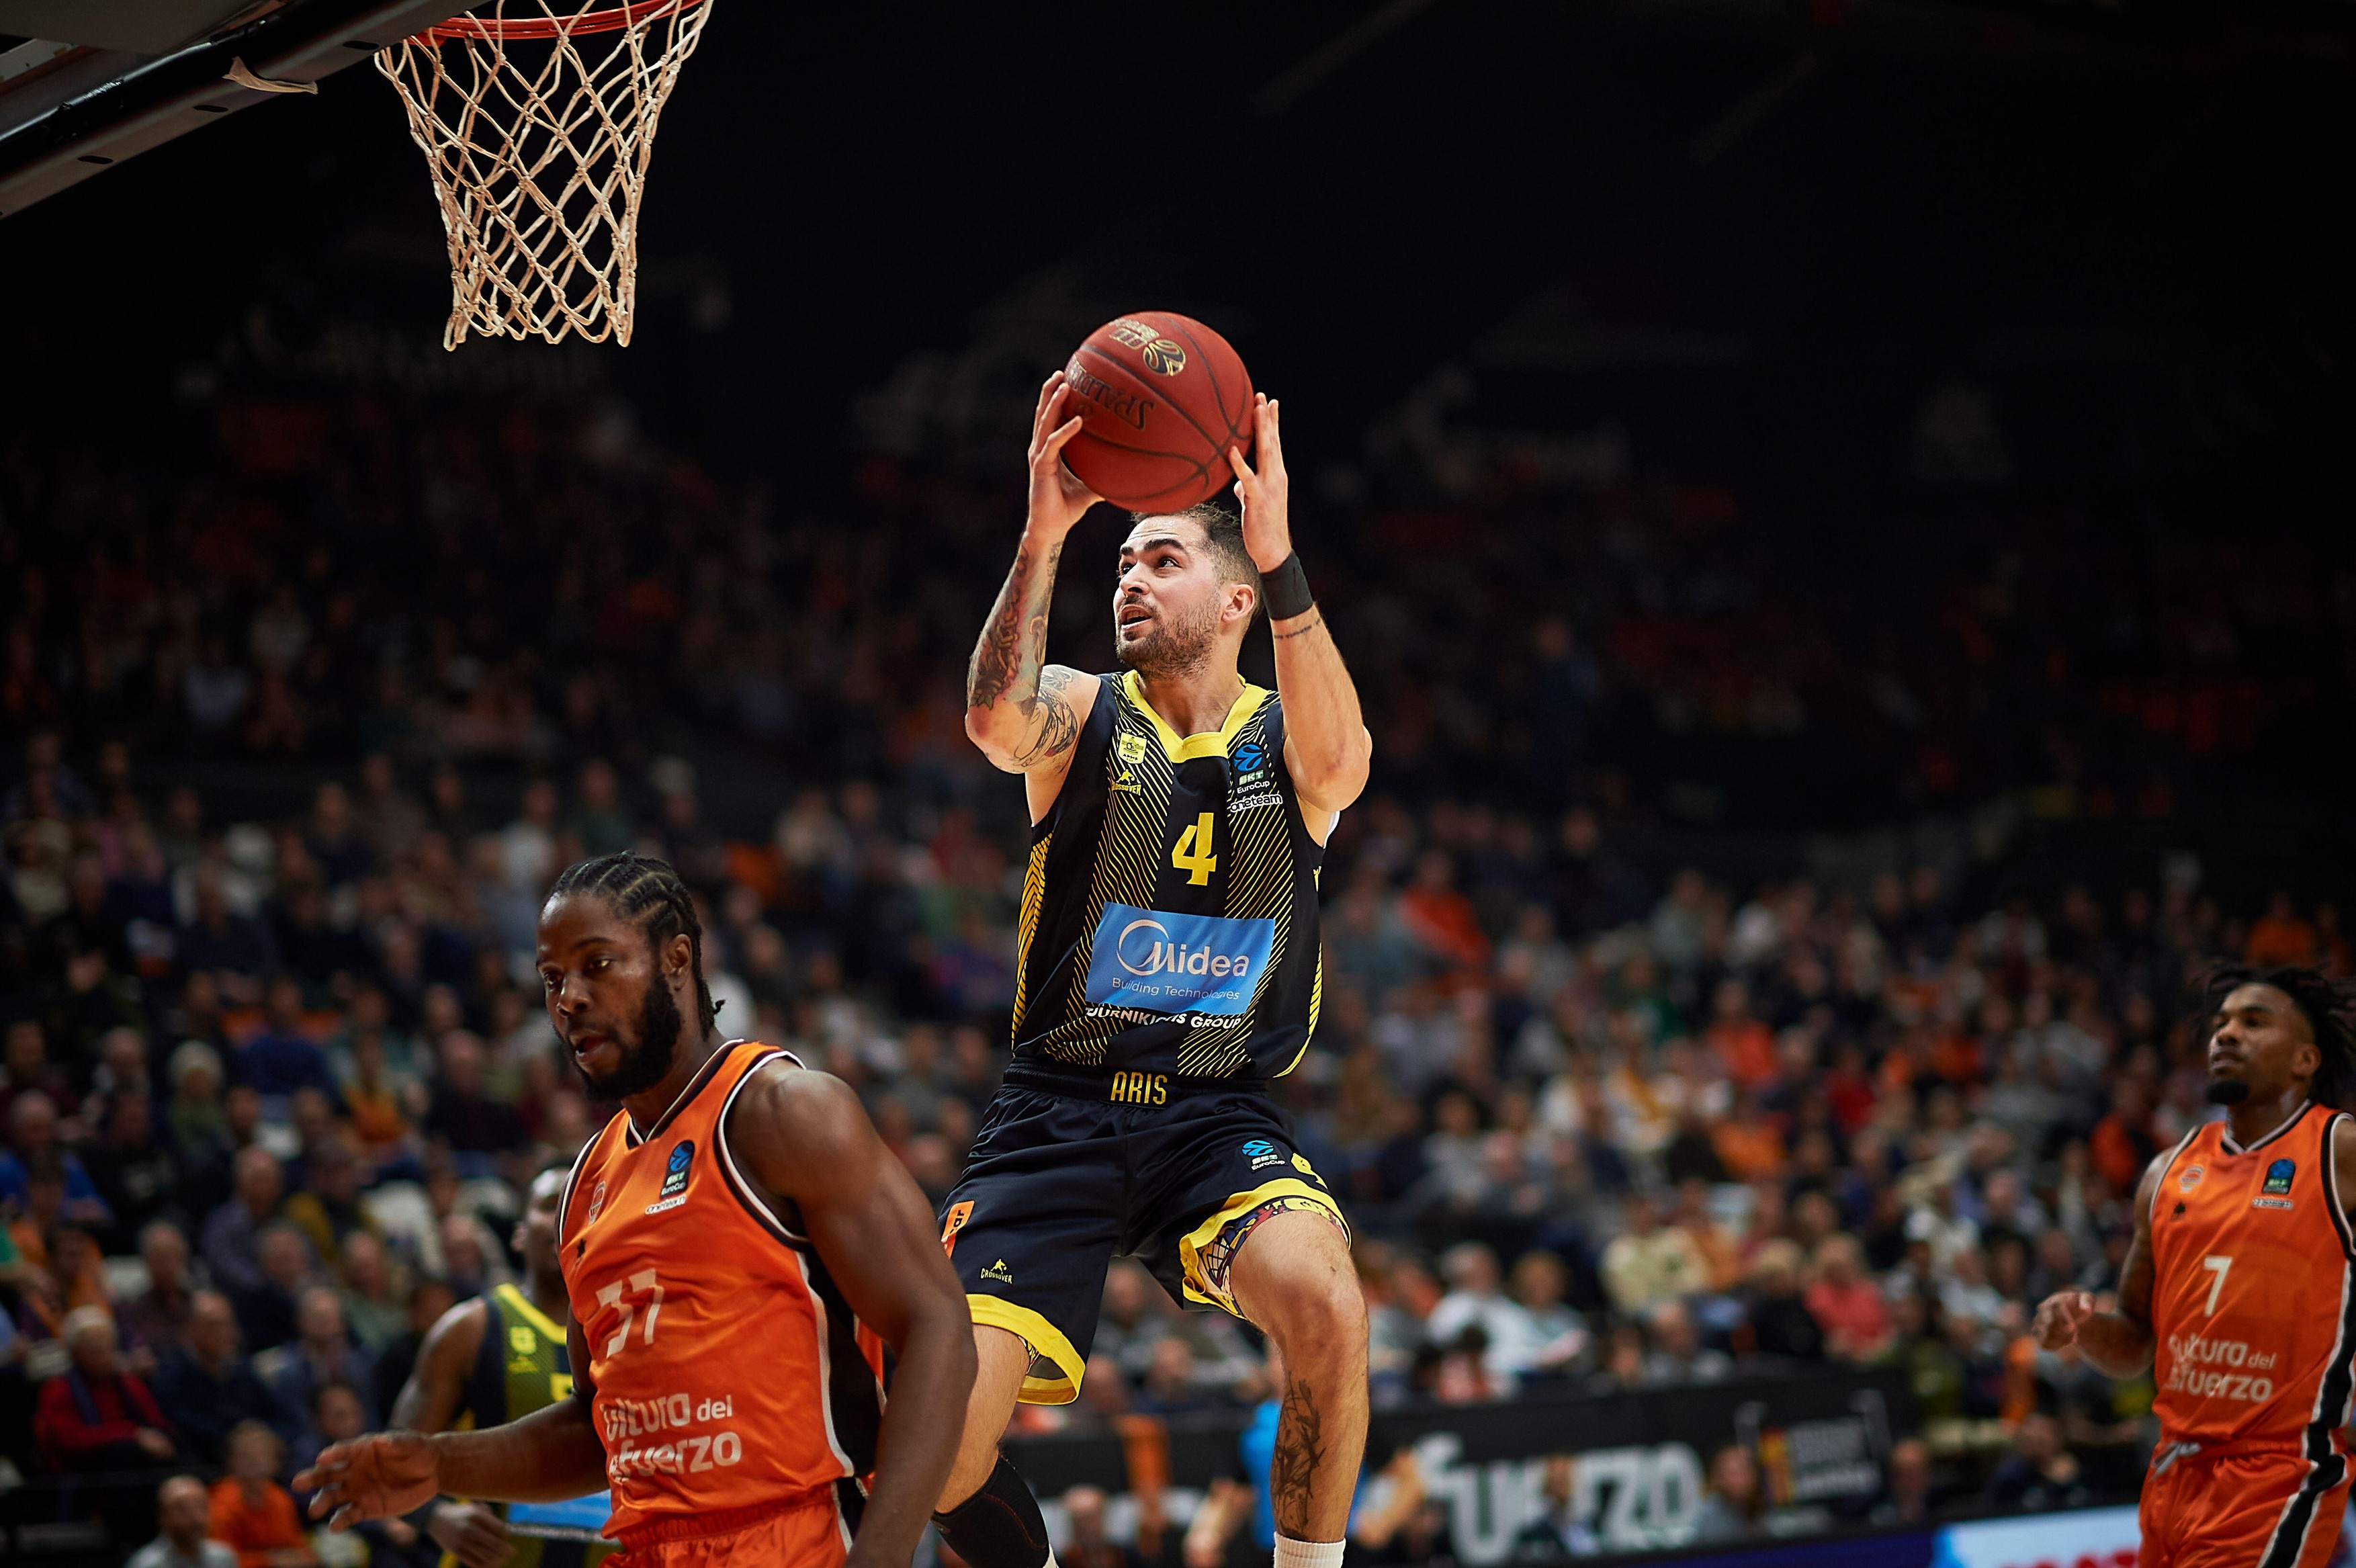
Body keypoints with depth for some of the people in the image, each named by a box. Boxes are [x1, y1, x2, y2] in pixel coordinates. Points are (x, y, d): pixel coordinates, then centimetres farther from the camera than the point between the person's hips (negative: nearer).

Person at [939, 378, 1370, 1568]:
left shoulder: (1288, 741, 4)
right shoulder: (1082, 715, 4)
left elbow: (1337, 759, -22)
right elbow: (994, 719, -21)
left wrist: (1278, 559, -35)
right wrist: (1042, 540, -35)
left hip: (1220, 1117, 0)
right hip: (1056, 1113, 1)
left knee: (1326, 1308, -32)